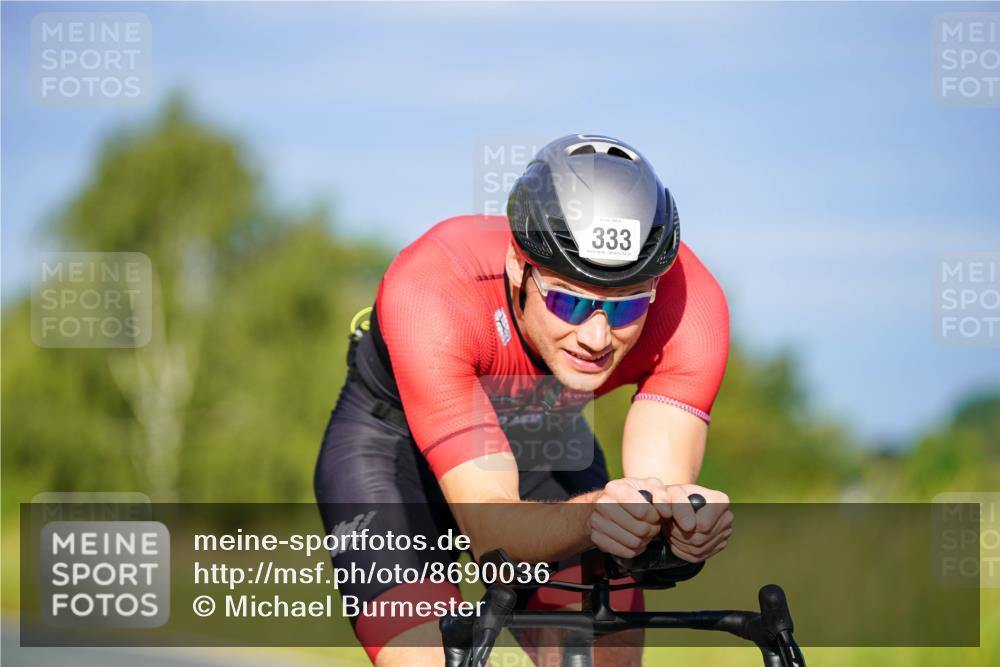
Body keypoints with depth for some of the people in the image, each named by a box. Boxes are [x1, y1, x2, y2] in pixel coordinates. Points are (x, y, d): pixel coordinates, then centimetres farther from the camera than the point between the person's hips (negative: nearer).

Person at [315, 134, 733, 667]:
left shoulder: (690, 303, -31)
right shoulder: (430, 291, -39)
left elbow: (662, 478, -34)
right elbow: (491, 526, -42)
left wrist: (685, 516, -58)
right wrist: (589, 517, -62)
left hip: (543, 447, 3)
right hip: (394, 444, -3)